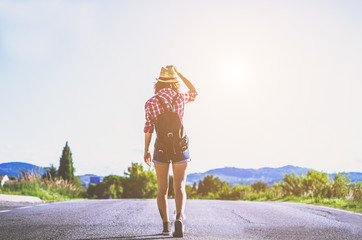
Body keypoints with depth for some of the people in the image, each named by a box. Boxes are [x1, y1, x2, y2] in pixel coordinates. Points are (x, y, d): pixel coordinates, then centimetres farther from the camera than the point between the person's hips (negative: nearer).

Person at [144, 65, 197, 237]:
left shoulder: (150, 103, -5)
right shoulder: (180, 97, -1)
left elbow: (148, 128, -8)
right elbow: (194, 92, 22)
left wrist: (146, 151, 2)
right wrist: (179, 73, 25)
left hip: (161, 149, 0)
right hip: (180, 147, 0)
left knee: (162, 189, 11)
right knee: (179, 188, 1)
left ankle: (166, 225, 3)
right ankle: (179, 218, -24)